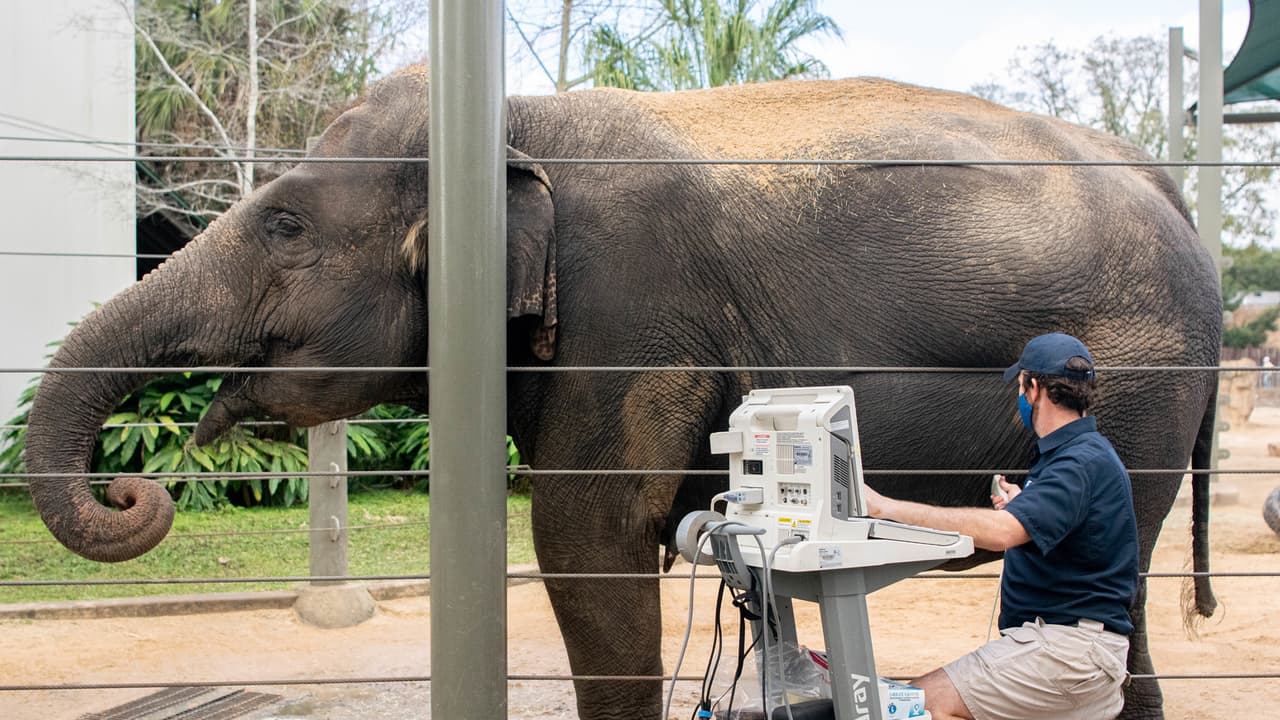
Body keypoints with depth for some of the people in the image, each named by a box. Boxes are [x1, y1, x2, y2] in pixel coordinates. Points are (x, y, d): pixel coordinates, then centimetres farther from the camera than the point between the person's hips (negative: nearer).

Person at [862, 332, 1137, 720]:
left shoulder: (1084, 462, -17)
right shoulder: (1082, 452, 17)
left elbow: (999, 532, -31)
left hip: (1072, 646, -11)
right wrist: (1024, 506, 15)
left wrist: (886, 507, -29)